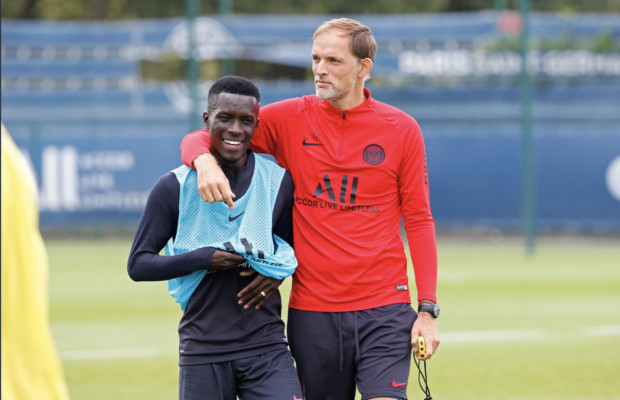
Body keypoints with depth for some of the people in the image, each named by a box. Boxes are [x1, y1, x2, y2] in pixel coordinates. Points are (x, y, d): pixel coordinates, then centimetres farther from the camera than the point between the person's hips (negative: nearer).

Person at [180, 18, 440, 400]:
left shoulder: (402, 129, 3)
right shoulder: (290, 118, 4)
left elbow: (419, 221, 7)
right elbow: (199, 138, 8)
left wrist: (428, 309, 0)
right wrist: (204, 160, -18)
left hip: (384, 311, -1)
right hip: (312, 313, 1)